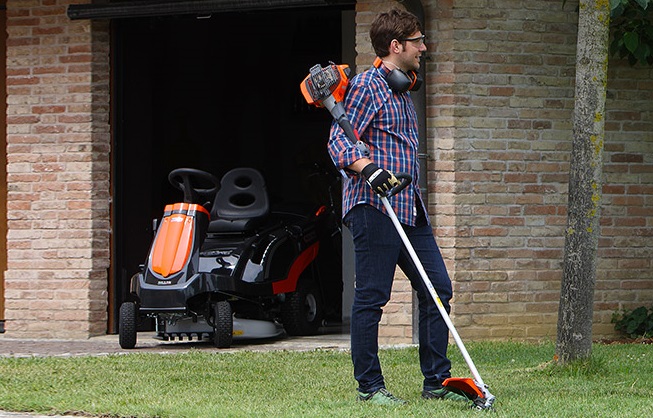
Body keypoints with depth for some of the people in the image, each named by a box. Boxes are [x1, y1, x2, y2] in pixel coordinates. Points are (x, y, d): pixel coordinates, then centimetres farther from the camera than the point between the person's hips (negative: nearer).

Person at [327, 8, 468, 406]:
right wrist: (368, 167, -32)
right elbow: (339, 139, -14)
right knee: (372, 296, -6)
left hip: (409, 209, 9)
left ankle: (437, 381, 9)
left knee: (438, 288, 4)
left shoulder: (403, 91, 22)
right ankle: (370, 386, 0)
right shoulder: (366, 85, -6)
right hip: (373, 206, -9)